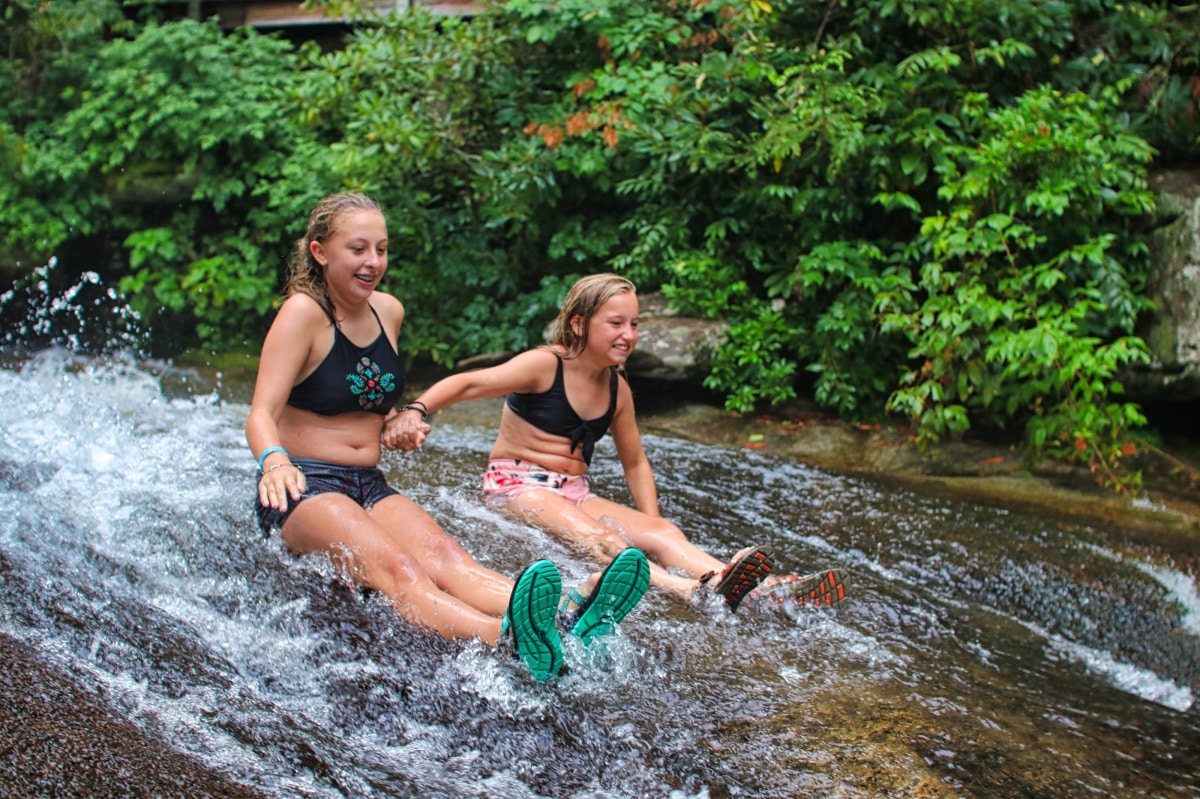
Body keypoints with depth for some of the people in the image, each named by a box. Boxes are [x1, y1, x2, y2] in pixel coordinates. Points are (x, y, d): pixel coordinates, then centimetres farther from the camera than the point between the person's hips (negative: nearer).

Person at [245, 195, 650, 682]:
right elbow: (262, 413, -20)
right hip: (303, 488, -6)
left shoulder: (389, 312, 11)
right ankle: (506, 637, -67)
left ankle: (567, 617, -57)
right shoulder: (303, 312, -9)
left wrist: (394, 419, 12)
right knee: (395, 569, -35)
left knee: (447, 559, -26)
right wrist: (274, 461, -41)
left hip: (371, 487, 6)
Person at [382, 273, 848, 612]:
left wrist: (651, 528, 5)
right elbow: (469, 384, -21)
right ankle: (696, 592, -62)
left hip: (574, 493, 7)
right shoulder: (545, 366, -10)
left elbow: (635, 464, 19)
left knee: (661, 532, -18)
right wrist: (417, 411, -40)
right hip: (516, 485, -7)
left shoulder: (617, 389, 9)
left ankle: (763, 591, -39)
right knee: (596, 536, -35)